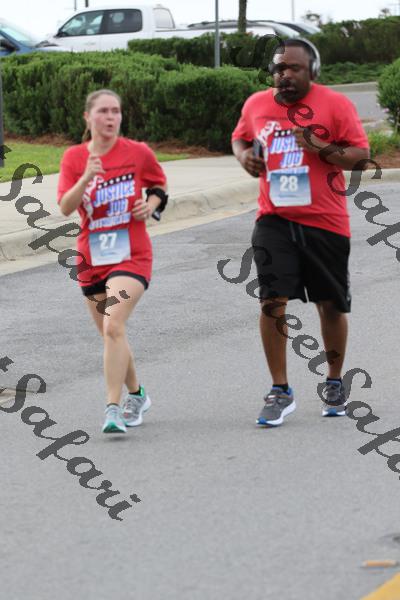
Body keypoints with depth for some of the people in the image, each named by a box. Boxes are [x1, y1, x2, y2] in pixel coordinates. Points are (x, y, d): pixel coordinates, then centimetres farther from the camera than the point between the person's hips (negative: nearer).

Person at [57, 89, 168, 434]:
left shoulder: (138, 152, -3)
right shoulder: (74, 157, -1)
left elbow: (159, 184, 16)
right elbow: (65, 207, -12)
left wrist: (152, 204, -5)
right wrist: (87, 178, -28)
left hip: (132, 255, -3)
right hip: (92, 259, 4)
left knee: (113, 327, -22)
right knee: (110, 335, 14)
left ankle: (113, 409, -23)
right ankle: (137, 396, 37)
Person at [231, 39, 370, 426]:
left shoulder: (335, 104, -6)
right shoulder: (256, 104, 5)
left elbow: (361, 156, -6)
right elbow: (240, 137, 24)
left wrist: (323, 149, -22)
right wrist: (244, 155, 2)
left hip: (325, 222, -2)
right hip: (274, 220, 2)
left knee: (331, 305, 9)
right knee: (272, 301, -10)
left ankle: (334, 383, 29)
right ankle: (280, 391, -1)